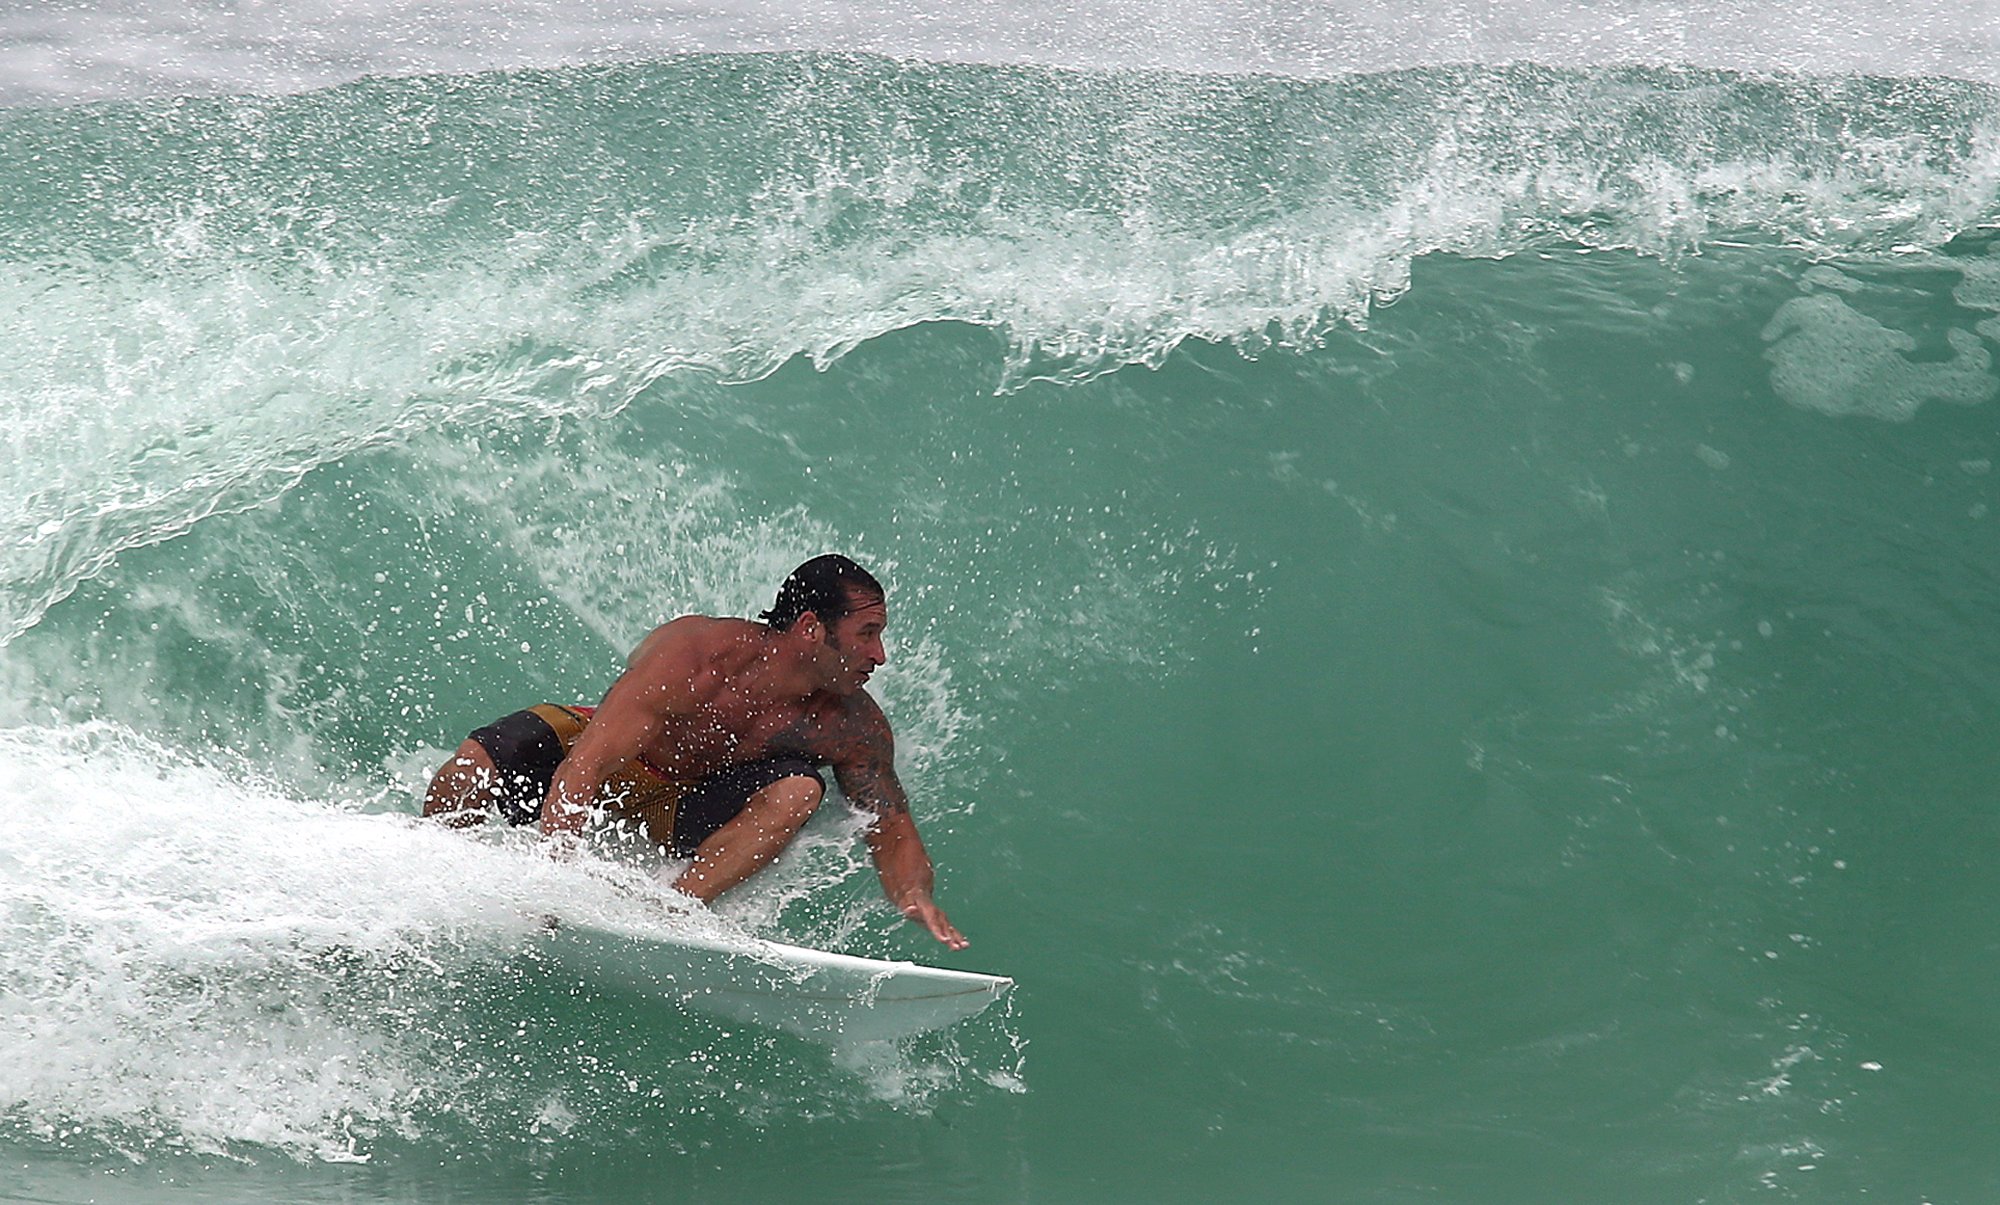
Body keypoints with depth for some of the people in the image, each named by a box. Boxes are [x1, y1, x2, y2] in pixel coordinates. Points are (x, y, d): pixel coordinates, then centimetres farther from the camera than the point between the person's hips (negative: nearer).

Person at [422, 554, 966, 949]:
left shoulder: (853, 727, -20)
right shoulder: (691, 653, -33)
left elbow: (891, 831, -12)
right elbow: (584, 767, -38)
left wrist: (913, 894, -36)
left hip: (685, 811, 2)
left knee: (797, 791, -29)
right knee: (476, 765, -28)